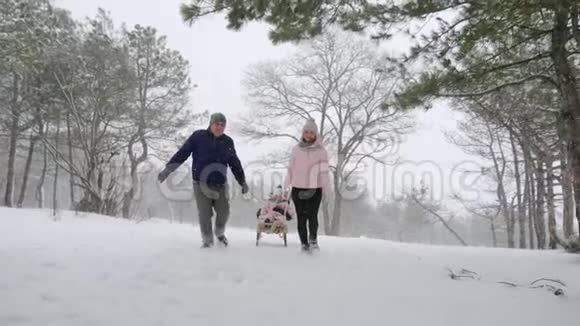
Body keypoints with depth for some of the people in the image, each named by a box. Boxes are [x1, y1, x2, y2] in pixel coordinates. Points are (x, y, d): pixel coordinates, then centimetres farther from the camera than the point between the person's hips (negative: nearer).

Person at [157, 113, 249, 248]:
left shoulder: (228, 142, 7)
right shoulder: (198, 136, -2)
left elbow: (235, 163, 16)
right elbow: (182, 153, -2)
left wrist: (242, 181, 17)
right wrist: (168, 169, -7)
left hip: (220, 183, 3)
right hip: (201, 183, -3)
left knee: (224, 211, 2)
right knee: (204, 213, -4)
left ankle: (220, 233, 32)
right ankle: (207, 240, 15)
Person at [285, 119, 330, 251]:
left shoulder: (321, 150, 1)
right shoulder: (296, 149, 8)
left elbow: (324, 171, 0)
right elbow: (290, 168, 11)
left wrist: (326, 188, -2)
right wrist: (288, 186, 9)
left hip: (314, 188, -2)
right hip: (298, 188, 2)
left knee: (312, 215, -11)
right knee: (301, 217, 5)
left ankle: (313, 239, 7)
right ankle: (304, 243, 15)